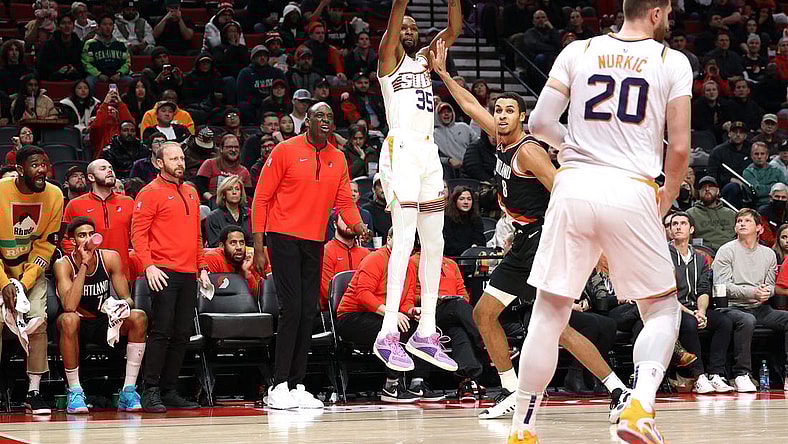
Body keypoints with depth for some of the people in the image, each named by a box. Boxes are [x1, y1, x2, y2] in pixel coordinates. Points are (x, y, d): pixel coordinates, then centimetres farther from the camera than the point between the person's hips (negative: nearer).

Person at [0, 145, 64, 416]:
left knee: (38, 320, -11)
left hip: (32, 267, 2)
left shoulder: (54, 195, -12)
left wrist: (25, 282, -16)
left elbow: (46, 244, -6)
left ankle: (34, 392, -6)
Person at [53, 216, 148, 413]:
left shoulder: (110, 258, -7)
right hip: (77, 327, -3)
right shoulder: (63, 264, -16)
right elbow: (69, 307, -32)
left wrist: (125, 305, -31)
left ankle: (128, 391, -20)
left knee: (139, 317, -24)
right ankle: (74, 392, -25)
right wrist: (84, 264, -31)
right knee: (68, 319, -38)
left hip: (103, 323, 3)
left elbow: (127, 298, -4)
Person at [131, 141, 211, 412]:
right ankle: (151, 392, -9)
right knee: (161, 331, -11)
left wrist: (202, 268, 17)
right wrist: (148, 266, -19)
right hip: (164, 272, -7)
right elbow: (138, 232, -8)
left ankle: (169, 390, 12)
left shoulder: (191, 193, 20)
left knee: (182, 334, 6)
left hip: (189, 275, 7)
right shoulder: (151, 192, -2)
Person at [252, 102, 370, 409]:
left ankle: (297, 387, 10)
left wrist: (357, 225, -12)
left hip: (315, 242, 6)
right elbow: (261, 198, -4)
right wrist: (258, 247, -10)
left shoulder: (338, 159, 10)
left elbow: (344, 201, 11)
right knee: (291, 309, -13)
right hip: (284, 237, -6)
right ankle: (279, 387, -11)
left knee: (308, 313, 5)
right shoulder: (286, 150, -5)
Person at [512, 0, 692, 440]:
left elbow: (540, 123, 5)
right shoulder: (673, 62, 5)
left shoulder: (578, 52, 10)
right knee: (663, 309, 13)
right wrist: (668, 199, 18)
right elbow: (679, 147, 1)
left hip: (575, 187, 2)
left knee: (549, 313, 11)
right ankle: (639, 408, -10)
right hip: (632, 191, -2)